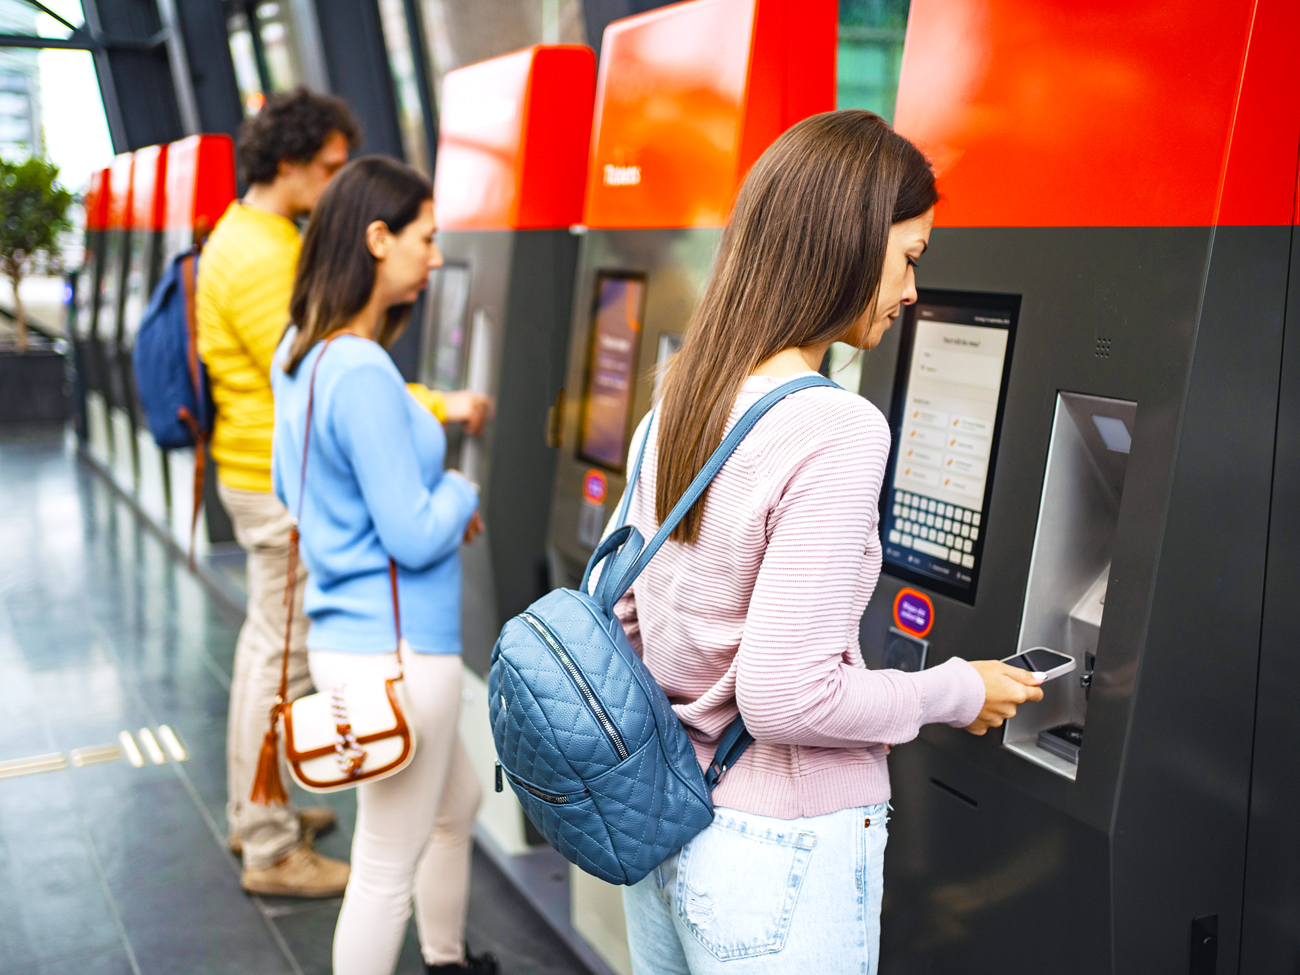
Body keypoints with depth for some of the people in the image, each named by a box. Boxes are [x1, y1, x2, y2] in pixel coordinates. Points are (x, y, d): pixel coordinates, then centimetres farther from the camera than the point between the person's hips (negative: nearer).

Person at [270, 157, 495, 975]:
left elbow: (292, 488, 18)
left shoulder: (302, 354, 7)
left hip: (346, 631, 11)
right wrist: (461, 494, -2)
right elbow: (416, 536, -24)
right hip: (395, 651, -11)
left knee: (456, 804, 29)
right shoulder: (363, 374, -24)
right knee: (387, 867, 7)